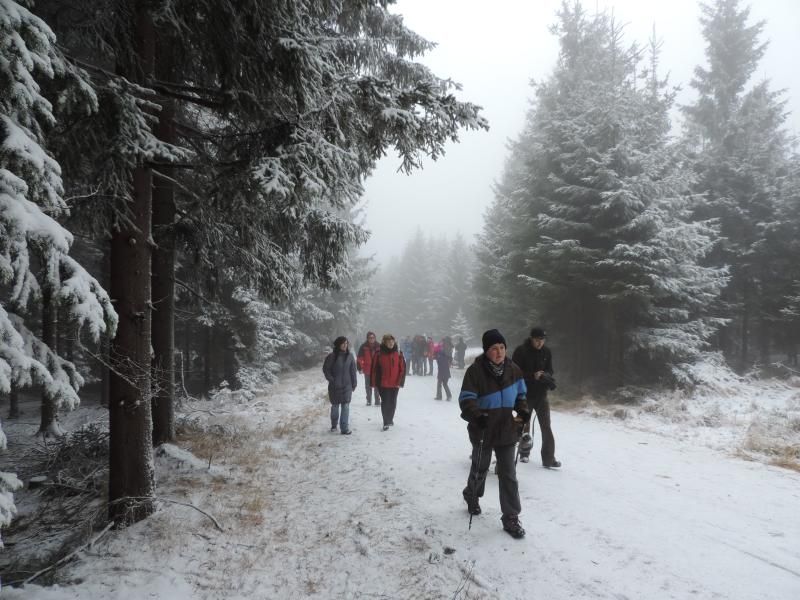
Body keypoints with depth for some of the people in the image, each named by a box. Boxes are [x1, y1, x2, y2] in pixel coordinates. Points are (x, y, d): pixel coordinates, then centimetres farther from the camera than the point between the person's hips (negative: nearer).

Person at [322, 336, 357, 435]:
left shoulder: (350, 356, 0)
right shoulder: (332, 356, -9)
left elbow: (353, 371, 4)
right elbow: (325, 369, -2)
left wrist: (354, 383, 5)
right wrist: (331, 379, -8)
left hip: (347, 386, 1)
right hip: (334, 386, -1)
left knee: (345, 406, -3)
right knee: (335, 406, 12)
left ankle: (345, 428, 0)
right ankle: (334, 425, 33)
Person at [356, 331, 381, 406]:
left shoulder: (379, 346, 0)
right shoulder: (364, 347, -3)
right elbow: (360, 358, -2)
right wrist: (360, 367, -7)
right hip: (367, 370, 0)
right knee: (368, 386, 10)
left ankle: (377, 401, 10)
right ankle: (368, 401, 20)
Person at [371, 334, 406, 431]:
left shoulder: (398, 354, -2)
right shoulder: (379, 354, -7)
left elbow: (402, 369, 0)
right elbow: (375, 369, -3)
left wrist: (400, 382, -5)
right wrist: (375, 382, -4)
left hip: (395, 384, 2)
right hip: (383, 383, -2)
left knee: (393, 403, 14)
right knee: (385, 402, -3)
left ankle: (390, 419, 33)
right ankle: (386, 423, 5)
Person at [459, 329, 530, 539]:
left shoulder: (513, 369, -2)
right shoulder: (475, 371, -17)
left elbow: (519, 394, 12)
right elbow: (466, 399, -19)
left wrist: (523, 410, -7)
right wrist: (477, 415, -37)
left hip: (506, 430, 3)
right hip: (482, 430, -2)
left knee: (508, 474, 2)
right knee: (480, 468, 19)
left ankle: (511, 518, 12)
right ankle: (472, 496, 49)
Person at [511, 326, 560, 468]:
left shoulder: (547, 352, 1)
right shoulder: (521, 351, -11)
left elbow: (549, 371, 6)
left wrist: (545, 376, -17)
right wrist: (533, 376, -23)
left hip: (541, 394, 3)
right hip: (525, 394, -2)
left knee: (546, 426, -4)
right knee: (524, 425, 13)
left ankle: (549, 459, -1)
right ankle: (524, 453, 31)